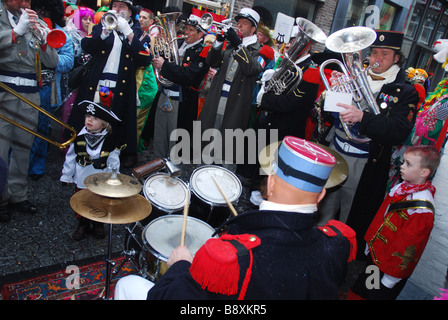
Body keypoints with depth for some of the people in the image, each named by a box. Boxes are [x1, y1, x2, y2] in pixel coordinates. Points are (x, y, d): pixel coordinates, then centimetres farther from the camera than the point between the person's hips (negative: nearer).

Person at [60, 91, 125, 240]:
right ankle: (83, 224, 36)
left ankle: (98, 224, 39)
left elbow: (114, 163, -6)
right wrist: (66, 176, 8)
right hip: (82, 181, 2)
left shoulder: (110, 142, -12)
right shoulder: (79, 138, -6)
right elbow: (70, 158, 3)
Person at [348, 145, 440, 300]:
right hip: (375, 255, 7)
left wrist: (391, 276, -15)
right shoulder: (400, 188, -2)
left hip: (390, 267, -7)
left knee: (377, 295, 11)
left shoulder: (423, 209, -26)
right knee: (358, 291, 22)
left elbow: (408, 246, -22)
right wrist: (370, 243, 15)